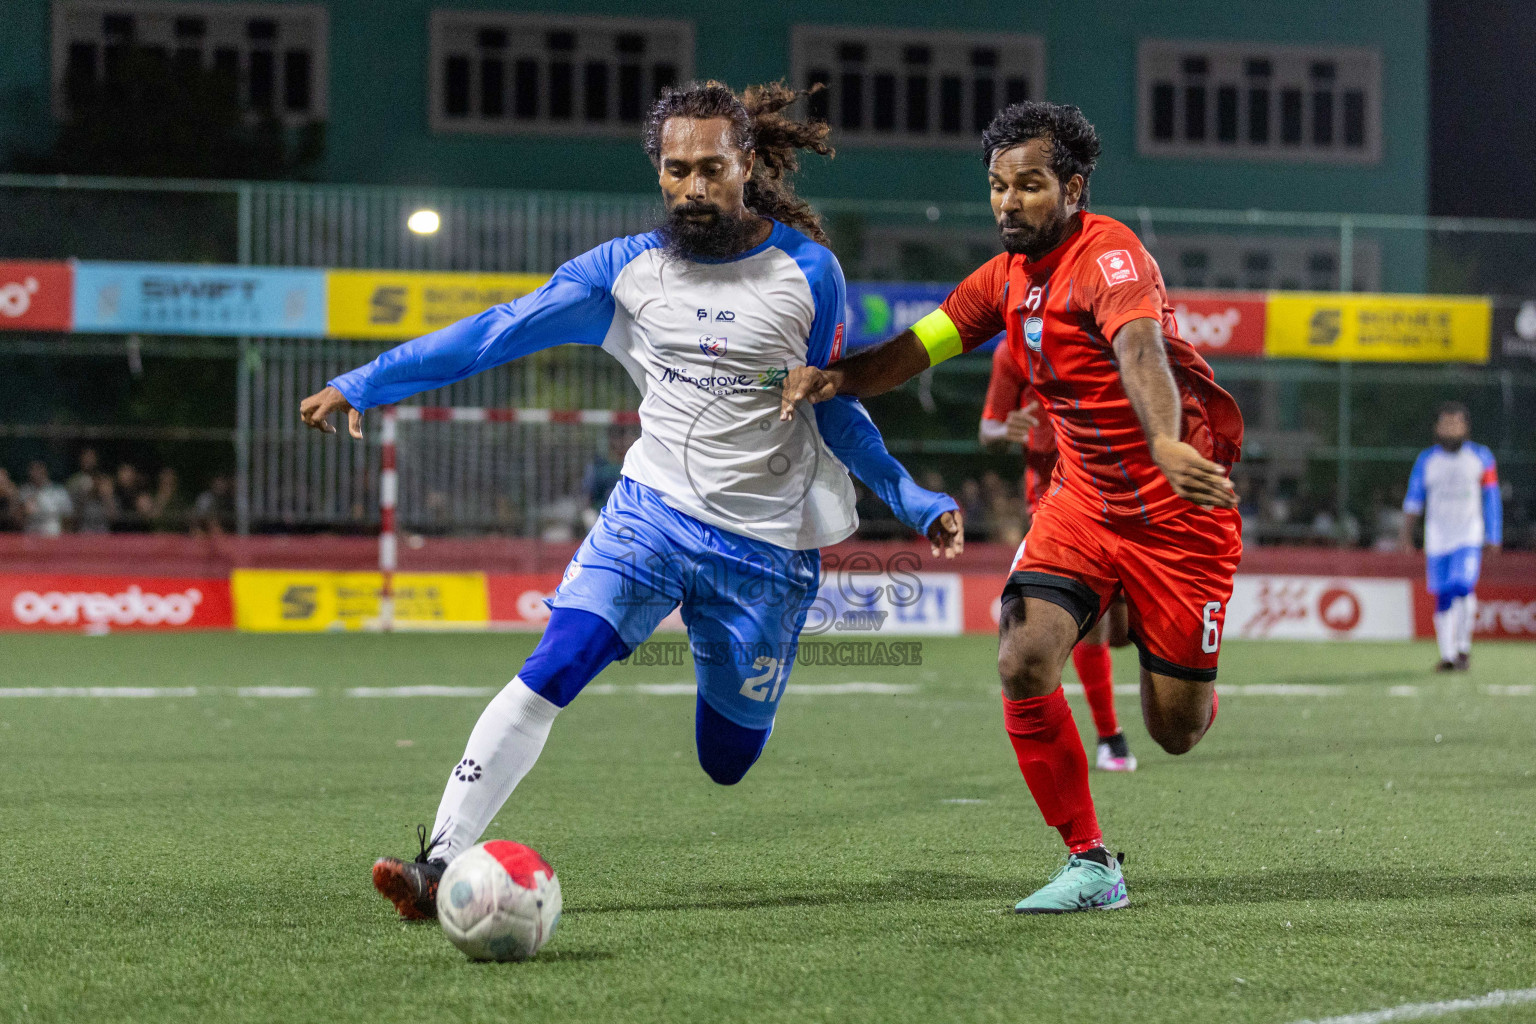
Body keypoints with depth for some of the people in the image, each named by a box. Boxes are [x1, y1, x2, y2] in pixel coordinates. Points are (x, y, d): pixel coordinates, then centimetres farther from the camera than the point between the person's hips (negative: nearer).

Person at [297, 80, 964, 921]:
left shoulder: (807, 272, -3)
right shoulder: (626, 269, 0)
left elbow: (834, 410, 9)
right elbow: (498, 332, 0)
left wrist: (911, 501, 3)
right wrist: (362, 383, -4)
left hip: (763, 543, -1)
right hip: (651, 511, 1)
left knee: (725, 761, 6)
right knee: (551, 671, -22)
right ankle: (440, 864, -23)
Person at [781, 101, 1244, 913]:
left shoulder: (1108, 255, -21)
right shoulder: (1007, 277, 4)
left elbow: (1140, 350, -40)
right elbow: (917, 348, 3)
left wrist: (1167, 446, -59)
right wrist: (836, 377, -18)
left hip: (1178, 510, -6)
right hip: (1082, 501, 6)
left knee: (1175, 730, -1)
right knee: (1023, 663, -18)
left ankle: (1191, 685, 40)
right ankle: (1090, 866, -4)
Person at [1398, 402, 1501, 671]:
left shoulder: (1481, 457, 3)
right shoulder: (1426, 460, 5)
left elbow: (1492, 498, 6)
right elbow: (1414, 497, 3)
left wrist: (1494, 536, 2)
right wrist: (1406, 532, -8)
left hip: (1469, 535, -2)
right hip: (1437, 536, 2)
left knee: (1463, 587, -18)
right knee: (1442, 596, -1)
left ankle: (1463, 646, -1)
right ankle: (1447, 655, 8)